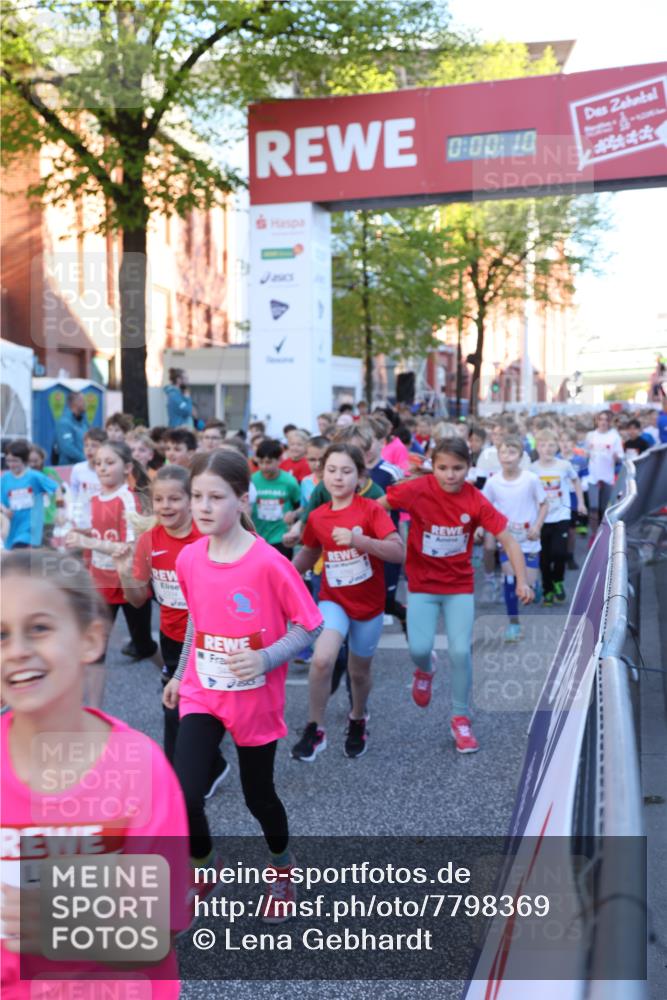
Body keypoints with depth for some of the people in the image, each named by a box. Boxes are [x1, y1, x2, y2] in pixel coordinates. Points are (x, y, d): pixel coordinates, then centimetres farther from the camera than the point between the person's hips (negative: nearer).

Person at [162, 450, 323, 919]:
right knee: (184, 795, -11)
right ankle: (203, 870, 21)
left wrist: (265, 658, -27)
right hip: (202, 693, 3)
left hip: (256, 698, -3)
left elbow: (310, 625, -14)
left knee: (258, 793, 14)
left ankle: (283, 866, 46)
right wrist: (180, 674, 17)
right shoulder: (189, 558, -6)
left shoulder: (269, 563, -22)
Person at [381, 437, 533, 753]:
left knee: (461, 651, -7)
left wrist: (522, 581, -22)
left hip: (460, 586, 1)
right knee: (419, 648, -14)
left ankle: (461, 719, 17)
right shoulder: (416, 490, -16)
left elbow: (508, 539, -12)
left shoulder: (476, 501, -13)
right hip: (422, 584, -1)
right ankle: (425, 669, 26)